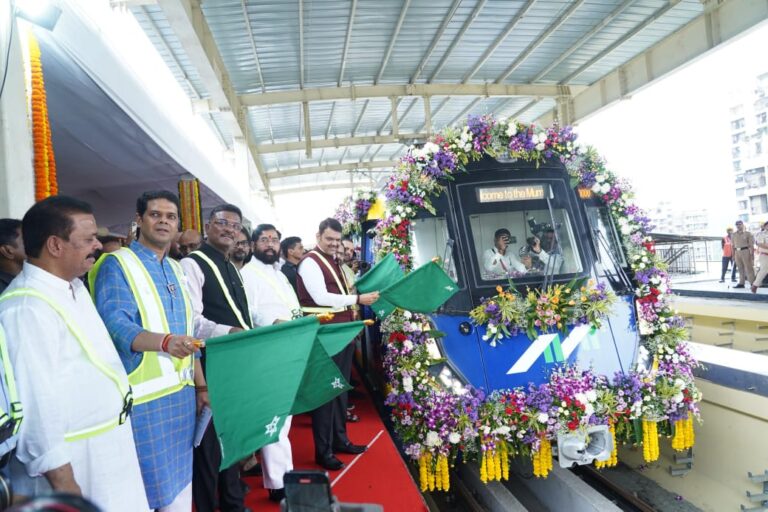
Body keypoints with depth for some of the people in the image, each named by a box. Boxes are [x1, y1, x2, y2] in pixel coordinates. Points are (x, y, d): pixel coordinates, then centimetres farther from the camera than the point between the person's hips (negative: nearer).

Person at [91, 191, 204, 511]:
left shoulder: (175, 268, 15)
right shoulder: (117, 264, -7)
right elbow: (114, 325, -21)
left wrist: (201, 385, 14)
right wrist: (164, 341, -39)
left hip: (181, 392, 7)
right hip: (144, 395, -6)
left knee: (180, 481, 15)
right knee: (147, 485, 3)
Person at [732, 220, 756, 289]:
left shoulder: (748, 234, 0)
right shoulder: (734, 235, 13)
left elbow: (751, 245, -4)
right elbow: (733, 246, 15)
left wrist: (752, 254, -11)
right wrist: (733, 255, 11)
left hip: (745, 251, -5)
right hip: (737, 252, 5)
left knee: (749, 268, -5)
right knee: (740, 268, 7)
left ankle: (753, 283, -2)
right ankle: (741, 283, 10)